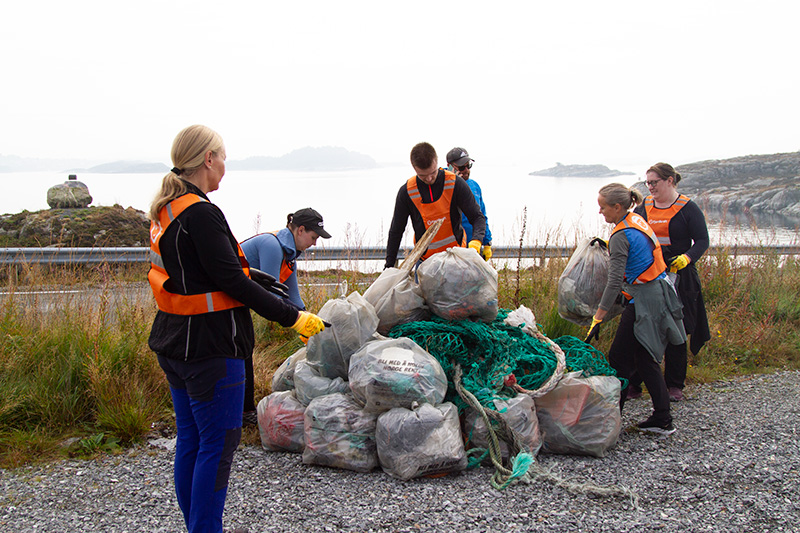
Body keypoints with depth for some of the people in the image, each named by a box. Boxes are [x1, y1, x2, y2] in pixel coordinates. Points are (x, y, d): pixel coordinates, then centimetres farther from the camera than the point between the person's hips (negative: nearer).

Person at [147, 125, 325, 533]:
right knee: (218, 443, 0)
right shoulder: (201, 214, -20)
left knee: (190, 439, 17)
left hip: (175, 342, 10)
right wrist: (292, 316, -16)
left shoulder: (165, 211, 9)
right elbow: (230, 280, -21)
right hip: (211, 346, -10)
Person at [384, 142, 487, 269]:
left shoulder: (455, 184, -9)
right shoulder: (406, 192, -6)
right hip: (425, 258, 1)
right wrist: (389, 266, 1)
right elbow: (396, 231, 3)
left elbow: (478, 217, -7)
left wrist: (476, 241, -29)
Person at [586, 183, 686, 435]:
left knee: (619, 359, -1)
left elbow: (615, 282, -23)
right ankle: (662, 419, 17)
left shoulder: (621, 236, -18)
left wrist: (598, 318, -23)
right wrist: (608, 244, 36)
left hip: (646, 300, -10)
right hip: (661, 292, 10)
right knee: (646, 359, 14)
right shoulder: (637, 220, 9)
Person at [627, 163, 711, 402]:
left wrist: (687, 257, -21)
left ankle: (674, 385, 17)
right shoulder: (644, 207, 11)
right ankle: (634, 384, 7)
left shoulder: (687, 208, -2)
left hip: (678, 278, -3)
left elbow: (702, 241, -4)